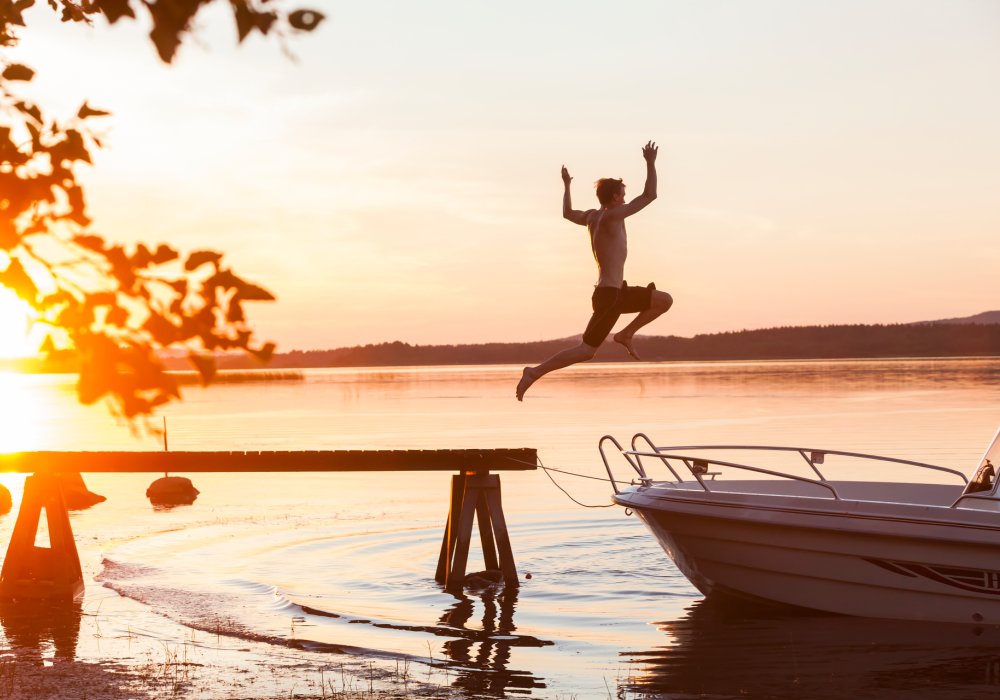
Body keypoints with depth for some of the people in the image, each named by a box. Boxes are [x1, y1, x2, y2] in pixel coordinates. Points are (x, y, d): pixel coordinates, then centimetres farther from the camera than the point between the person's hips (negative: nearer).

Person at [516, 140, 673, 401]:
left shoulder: (592, 215, 10)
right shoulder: (611, 216, -15)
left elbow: (567, 213, 32)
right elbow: (650, 195, -17)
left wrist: (566, 186, 45)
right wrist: (650, 164, -9)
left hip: (615, 293, 10)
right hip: (608, 296, -10)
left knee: (665, 300, 13)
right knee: (586, 351, -10)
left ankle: (626, 334, 16)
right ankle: (535, 372, -9)